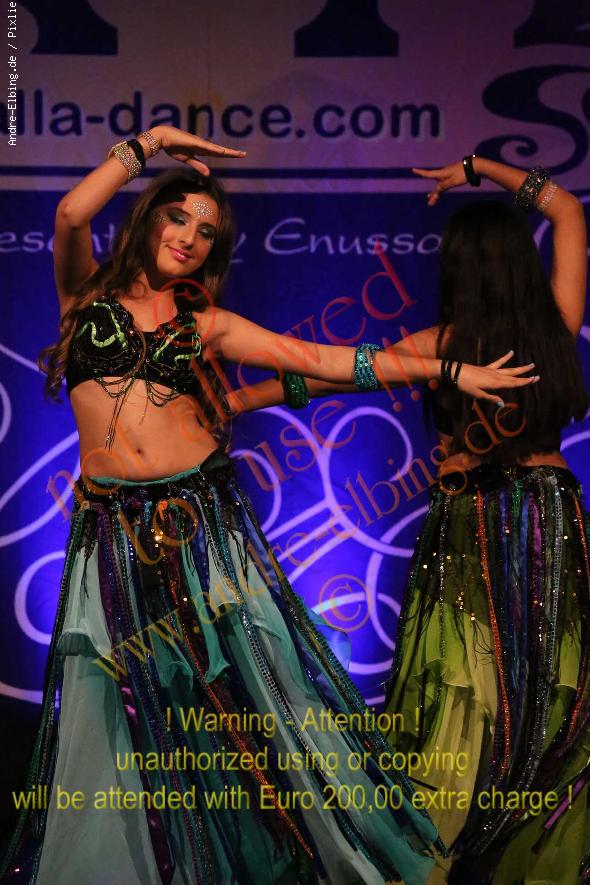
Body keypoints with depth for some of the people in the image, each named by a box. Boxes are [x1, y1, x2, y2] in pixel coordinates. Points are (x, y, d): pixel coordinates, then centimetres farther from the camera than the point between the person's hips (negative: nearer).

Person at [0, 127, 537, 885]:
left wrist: (447, 370, 1)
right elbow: (71, 214, -12)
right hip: (112, 530, 0)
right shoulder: (88, 290, 8)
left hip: (201, 517, 1)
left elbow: (320, 359, 5)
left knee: (236, 686, 2)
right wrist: (149, 142, -4)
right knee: (121, 712, 2)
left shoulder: (206, 324, 9)